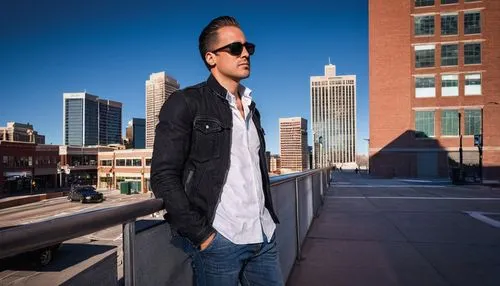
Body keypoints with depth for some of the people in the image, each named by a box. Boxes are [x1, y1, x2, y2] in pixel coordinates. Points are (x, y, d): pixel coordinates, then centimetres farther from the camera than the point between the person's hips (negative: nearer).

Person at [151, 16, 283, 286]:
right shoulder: (185, 103, -5)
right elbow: (164, 176, -11)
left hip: (264, 237, 6)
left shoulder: (250, 107, 16)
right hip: (219, 241, -6)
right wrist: (200, 235, -14)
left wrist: (269, 220, 12)